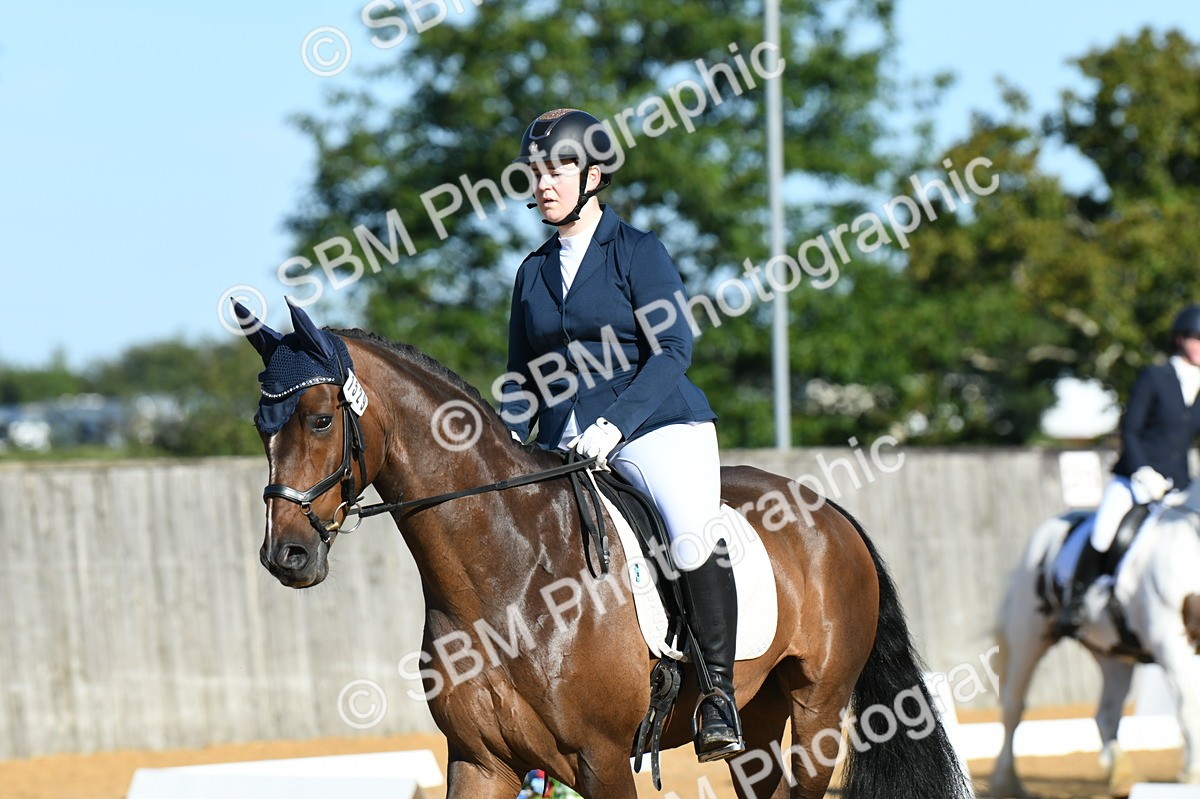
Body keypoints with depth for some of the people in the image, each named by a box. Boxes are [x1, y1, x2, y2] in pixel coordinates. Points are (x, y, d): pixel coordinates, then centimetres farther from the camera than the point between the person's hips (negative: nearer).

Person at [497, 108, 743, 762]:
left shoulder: (637, 251, -1)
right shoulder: (533, 272, 16)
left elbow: (673, 350, -11)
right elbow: (523, 382, 20)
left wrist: (615, 424, -23)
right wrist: (507, 444, 1)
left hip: (658, 426, -6)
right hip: (566, 448, 6)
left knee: (693, 539, -33)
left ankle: (719, 695, -21)